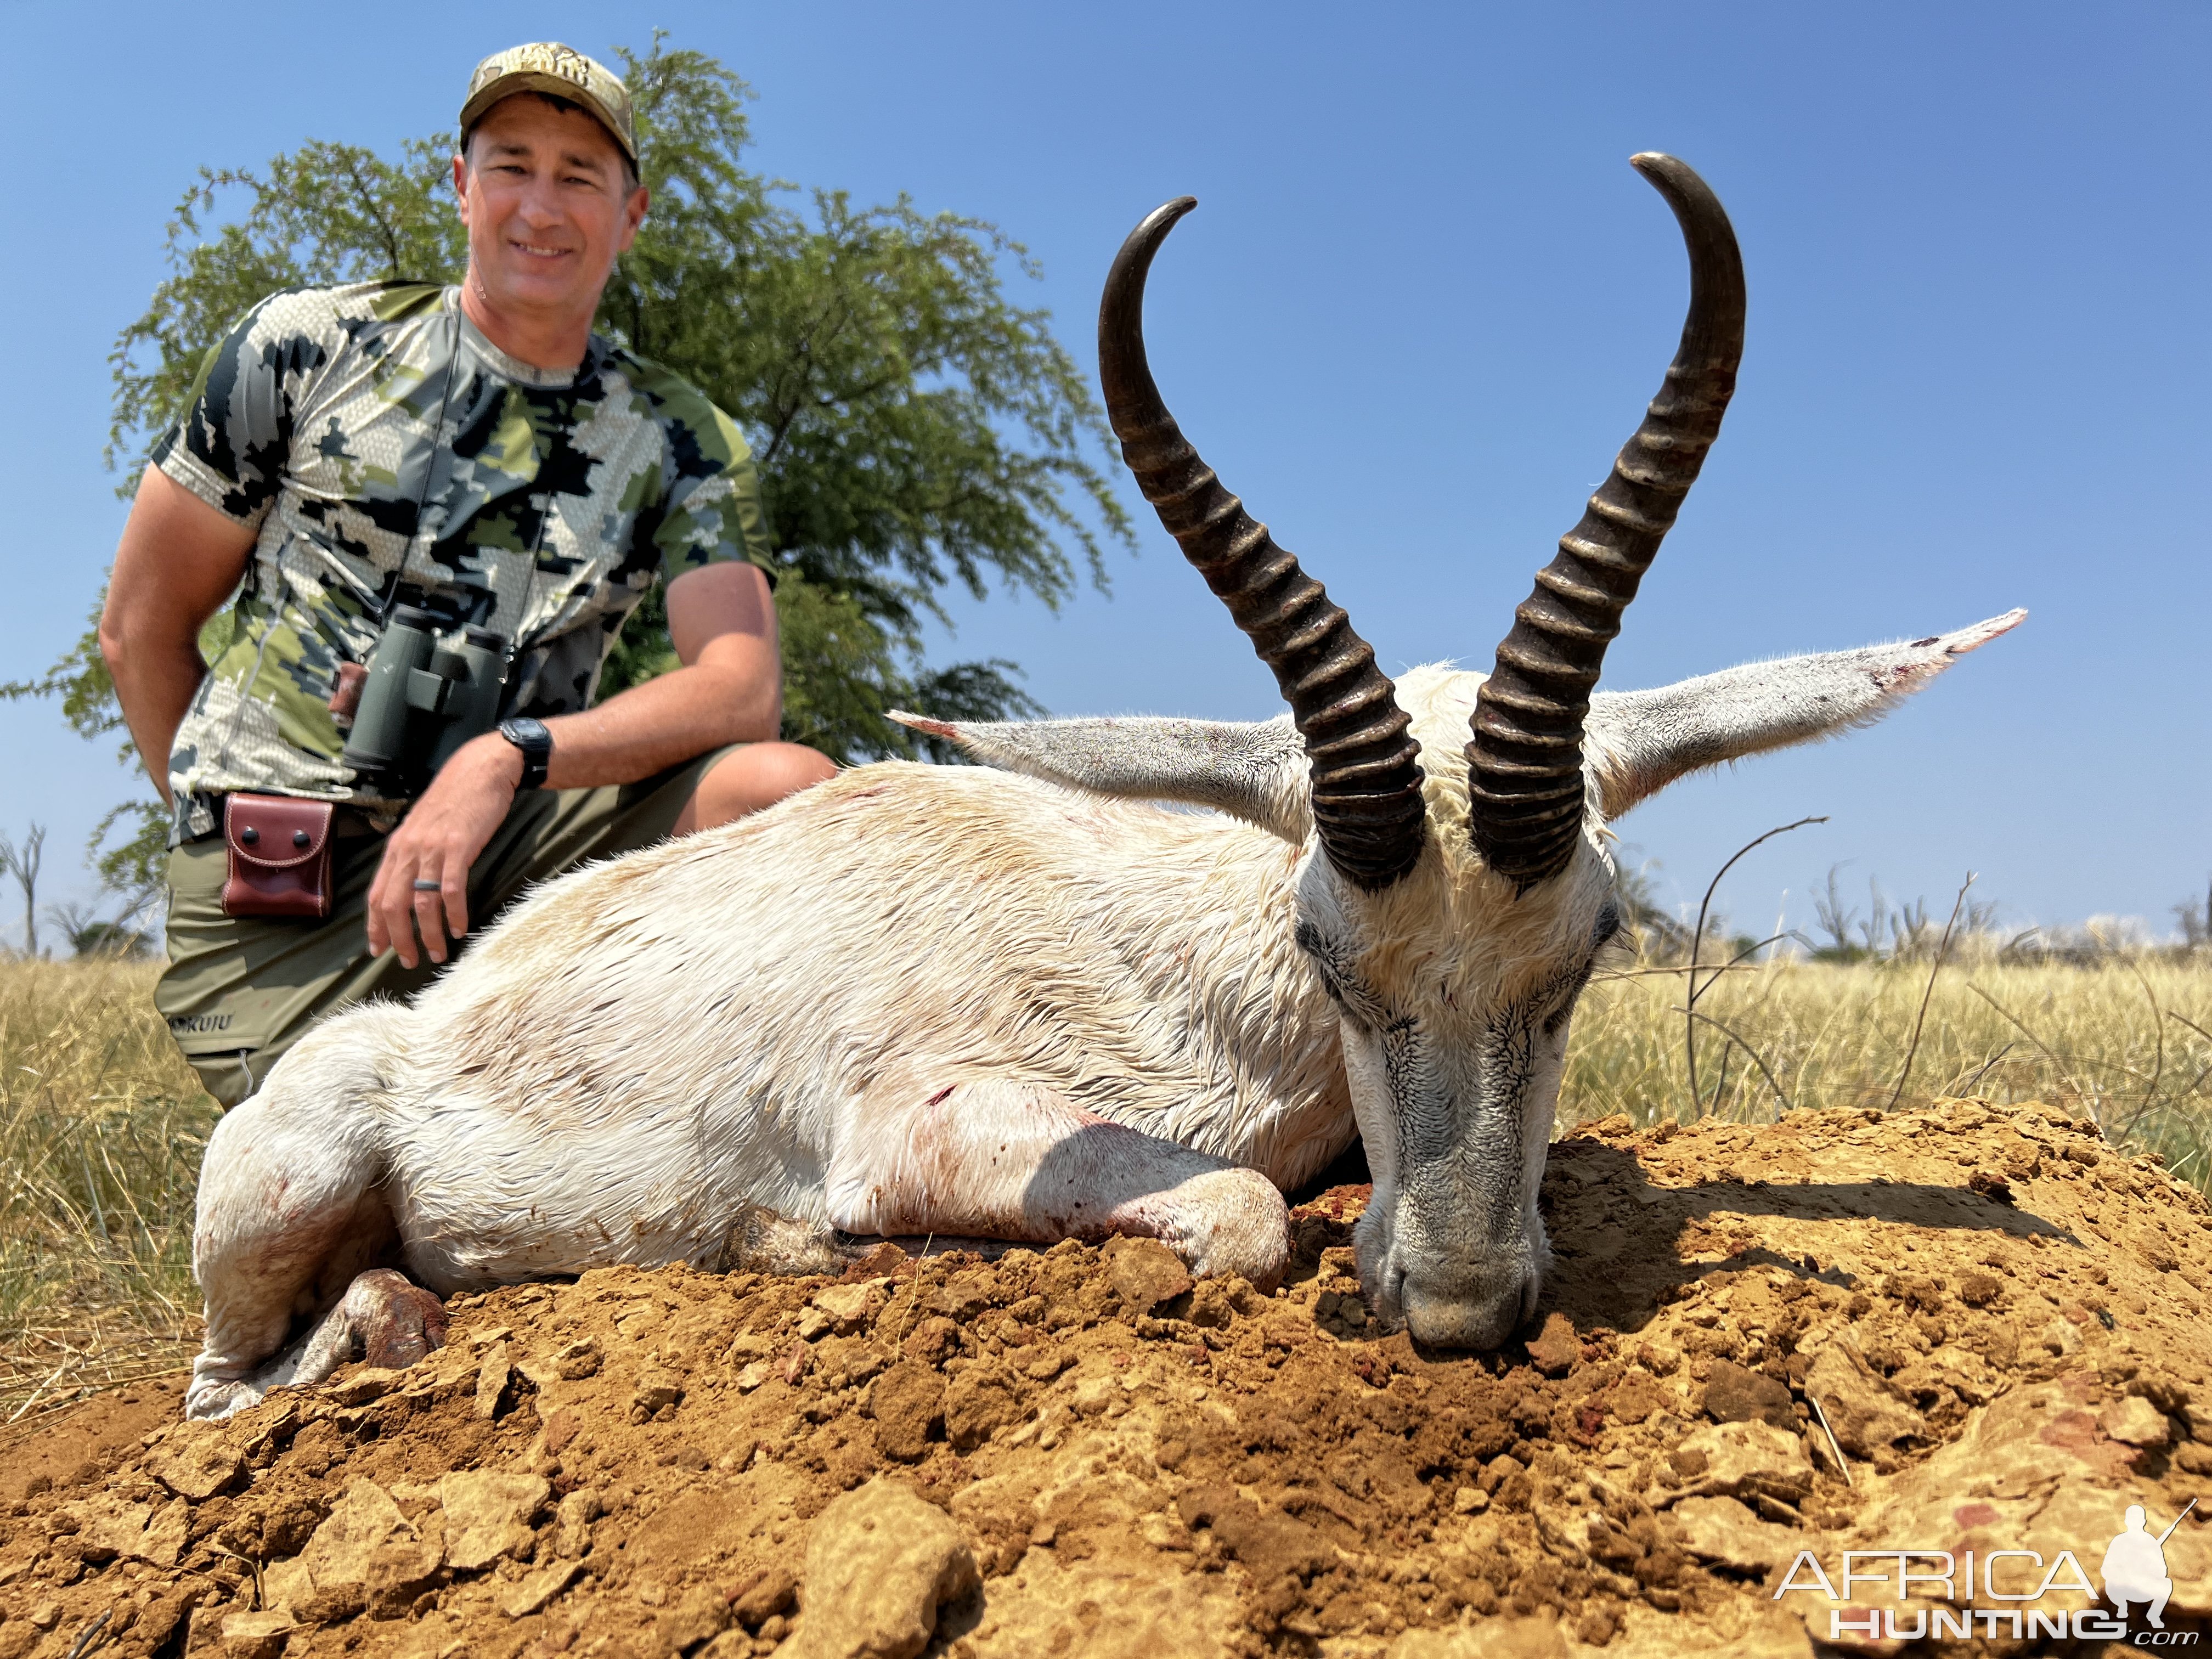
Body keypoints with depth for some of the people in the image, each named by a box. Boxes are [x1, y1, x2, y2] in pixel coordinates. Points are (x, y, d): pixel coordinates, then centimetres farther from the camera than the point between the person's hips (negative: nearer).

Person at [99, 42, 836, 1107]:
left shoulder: (682, 441, 7)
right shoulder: (306, 345, 4)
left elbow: (744, 689, -10)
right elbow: (140, 631, 11)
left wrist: (508, 758, -23)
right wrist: (244, 832, 12)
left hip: (510, 839, 2)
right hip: (282, 895, -1)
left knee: (794, 788, -24)